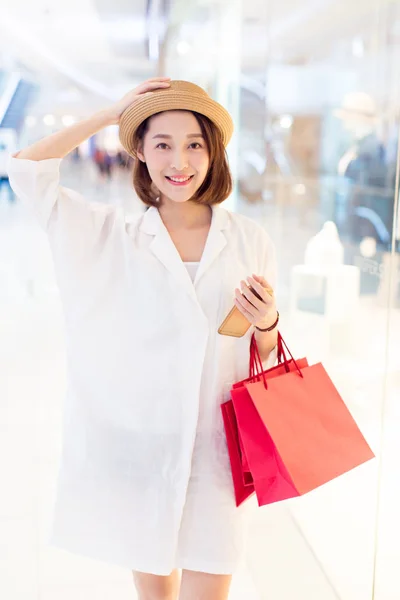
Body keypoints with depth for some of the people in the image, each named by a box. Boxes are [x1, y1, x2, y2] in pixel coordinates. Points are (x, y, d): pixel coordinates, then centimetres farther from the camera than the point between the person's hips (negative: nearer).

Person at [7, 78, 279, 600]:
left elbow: (268, 360, 7)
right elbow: (26, 169, -6)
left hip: (215, 454, 0)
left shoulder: (250, 241, -1)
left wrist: (266, 323, -16)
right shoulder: (111, 238, -1)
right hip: (136, 449, 1)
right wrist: (112, 114, -3)